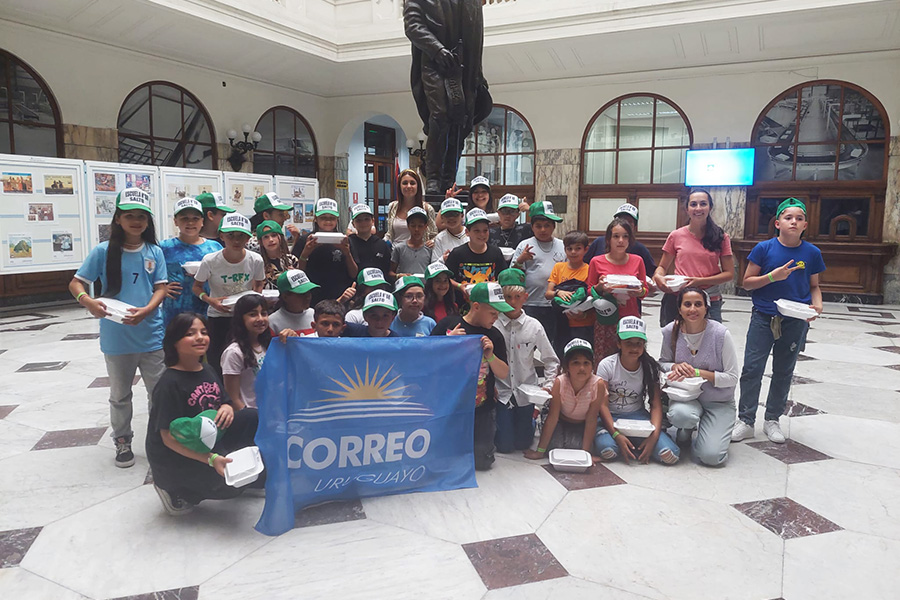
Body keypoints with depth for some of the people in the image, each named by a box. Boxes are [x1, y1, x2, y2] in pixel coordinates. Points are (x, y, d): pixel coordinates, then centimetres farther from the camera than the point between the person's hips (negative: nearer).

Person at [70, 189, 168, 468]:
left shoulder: (154, 252, 0)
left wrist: (146, 310, -22)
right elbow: (76, 283, -2)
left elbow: (160, 288, -3)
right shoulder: (103, 251, -4)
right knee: (120, 395, 15)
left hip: (151, 335, 1)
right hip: (116, 338, -1)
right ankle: (123, 442, 31)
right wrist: (88, 301, -24)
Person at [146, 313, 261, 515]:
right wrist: (211, 459, -31)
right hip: (174, 458, -7)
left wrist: (227, 408, -14)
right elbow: (168, 438, -22)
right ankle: (177, 492, 1)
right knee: (233, 484, -20)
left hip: (209, 442, 7)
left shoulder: (207, 370, 4)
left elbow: (224, 401, 12)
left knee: (251, 418, -12)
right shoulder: (169, 383, -20)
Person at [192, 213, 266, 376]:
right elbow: (197, 286, 0)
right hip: (217, 318, -1)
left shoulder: (255, 260, -10)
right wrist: (210, 300, -19)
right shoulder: (210, 261, -14)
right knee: (215, 363, 2)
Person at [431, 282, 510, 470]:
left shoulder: (494, 336, 1)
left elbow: (504, 374, 2)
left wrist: (490, 355, -17)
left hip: (481, 408, 2)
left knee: (482, 462, 4)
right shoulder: (447, 324, -5)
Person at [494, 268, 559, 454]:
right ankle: (502, 423, 32)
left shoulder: (534, 326, -4)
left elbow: (551, 361, 4)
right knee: (504, 445, 0)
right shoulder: (493, 325, -9)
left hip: (526, 391, 1)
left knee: (523, 443, 8)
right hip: (501, 391, -1)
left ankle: (531, 420, 40)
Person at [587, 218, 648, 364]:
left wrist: (640, 291, -8)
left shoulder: (637, 261, 7)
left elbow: (645, 291, 14)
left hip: (631, 319, 1)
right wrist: (600, 287, -12)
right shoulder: (596, 262, 2)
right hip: (605, 322, -1)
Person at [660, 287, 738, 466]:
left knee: (711, 456, -19)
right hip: (685, 395, 2)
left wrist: (698, 372, -24)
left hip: (718, 401, -2)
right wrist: (675, 367, -15)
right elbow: (663, 362, 9)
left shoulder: (721, 334, -17)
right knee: (679, 414, -37)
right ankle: (687, 428, 4)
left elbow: (732, 378, -12)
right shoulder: (671, 331, -8)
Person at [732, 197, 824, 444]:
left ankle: (772, 419, 26)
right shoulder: (764, 248, -5)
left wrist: (817, 304, -8)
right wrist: (772, 276, -18)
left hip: (795, 322, 2)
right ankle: (745, 421, 8)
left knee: (783, 372, 12)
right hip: (763, 318, -2)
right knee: (751, 369, -4)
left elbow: (814, 286, 12)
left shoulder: (812, 253, 1)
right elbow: (747, 282, -3)